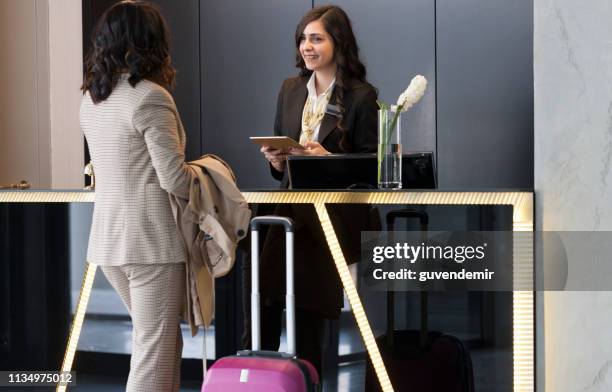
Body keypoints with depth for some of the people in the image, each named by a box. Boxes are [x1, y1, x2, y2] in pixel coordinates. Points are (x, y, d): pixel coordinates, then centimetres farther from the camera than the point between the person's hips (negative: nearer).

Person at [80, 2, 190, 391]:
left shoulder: (91, 99, 9)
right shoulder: (150, 97, -15)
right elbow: (174, 179, -17)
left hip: (108, 240, 8)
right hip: (152, 239, -8)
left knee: (164, 340, 20)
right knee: (154, 352, -1)